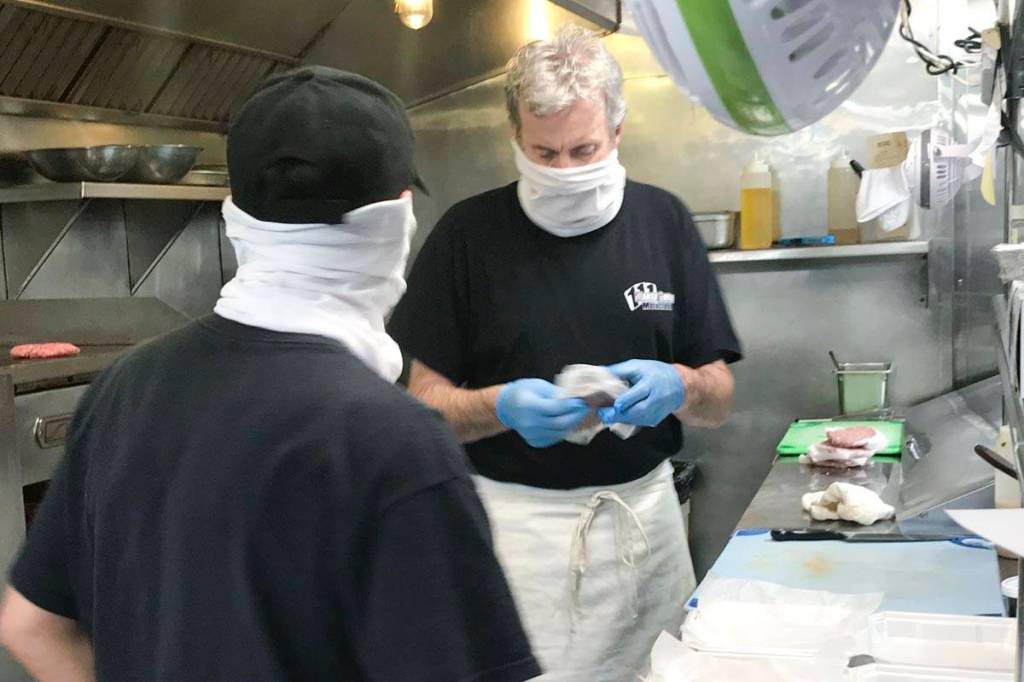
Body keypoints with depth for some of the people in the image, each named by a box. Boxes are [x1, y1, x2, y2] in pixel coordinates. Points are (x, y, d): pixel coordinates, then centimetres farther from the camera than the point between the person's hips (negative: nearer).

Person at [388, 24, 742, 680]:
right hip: (515, 520, -2)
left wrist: (679, 386, -17)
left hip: (645, 511, 3)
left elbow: (719, 401, 4)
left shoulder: (663, 220, 2)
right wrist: (501, 407, -22)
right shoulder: (468, 232, -5)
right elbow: (427, 399, -3)